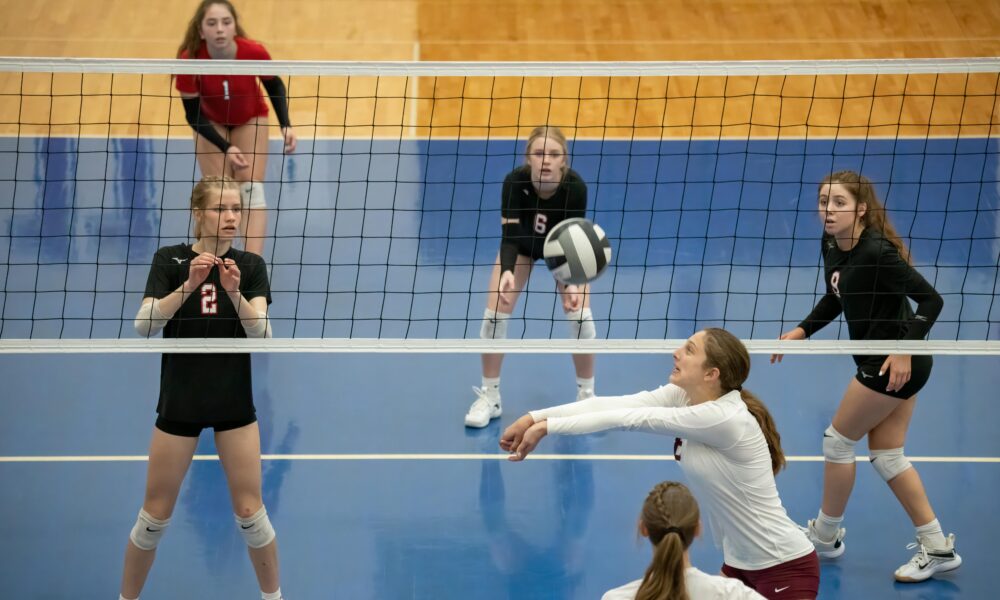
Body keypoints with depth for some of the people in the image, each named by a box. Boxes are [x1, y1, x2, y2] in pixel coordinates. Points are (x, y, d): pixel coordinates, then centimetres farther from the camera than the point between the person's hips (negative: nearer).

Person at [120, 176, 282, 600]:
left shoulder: (250, 265, -1)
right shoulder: (169, 259, -5)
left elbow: (261, 332, -13)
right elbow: (143, 325, -17)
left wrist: (233, 291, -30)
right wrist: (188, 285, -30)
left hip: (234, 401, 1)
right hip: (180, 401, -1)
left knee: (250, 512, 2)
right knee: (156, 514, 3)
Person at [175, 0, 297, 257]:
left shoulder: (254, 52, -32)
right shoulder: (189, 60, -34)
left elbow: (275, 86, -9)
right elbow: (194, 114, -22)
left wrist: (285, 126, -21)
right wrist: (226, 148, -32)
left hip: (250, 120, 0)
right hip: (211, 124, 0)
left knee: (251, 191, -12)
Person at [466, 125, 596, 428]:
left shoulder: (575, 187, -37)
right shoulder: (515, 181, -37)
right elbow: (509, 235, -38)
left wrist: (571, 284, -50)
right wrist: (507, 272, -56)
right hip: (521, 244, 1)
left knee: (580, 316, -14)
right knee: (494, 313, -10)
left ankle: (586, 395, 7)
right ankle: (489, 397, 6)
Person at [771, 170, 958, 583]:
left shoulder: (876, 253, -25)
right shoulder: (831, 245, 0)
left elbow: (931, 300, -24)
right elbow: (836, 297, 18)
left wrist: (905, 351, -30)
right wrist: (801, 331, 7)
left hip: (895, 365, -9)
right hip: (880, 361, 9)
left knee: (838, 441, 4)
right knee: (887, 456, 13)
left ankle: (825, 537, 23)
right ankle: (937, 548, 19)